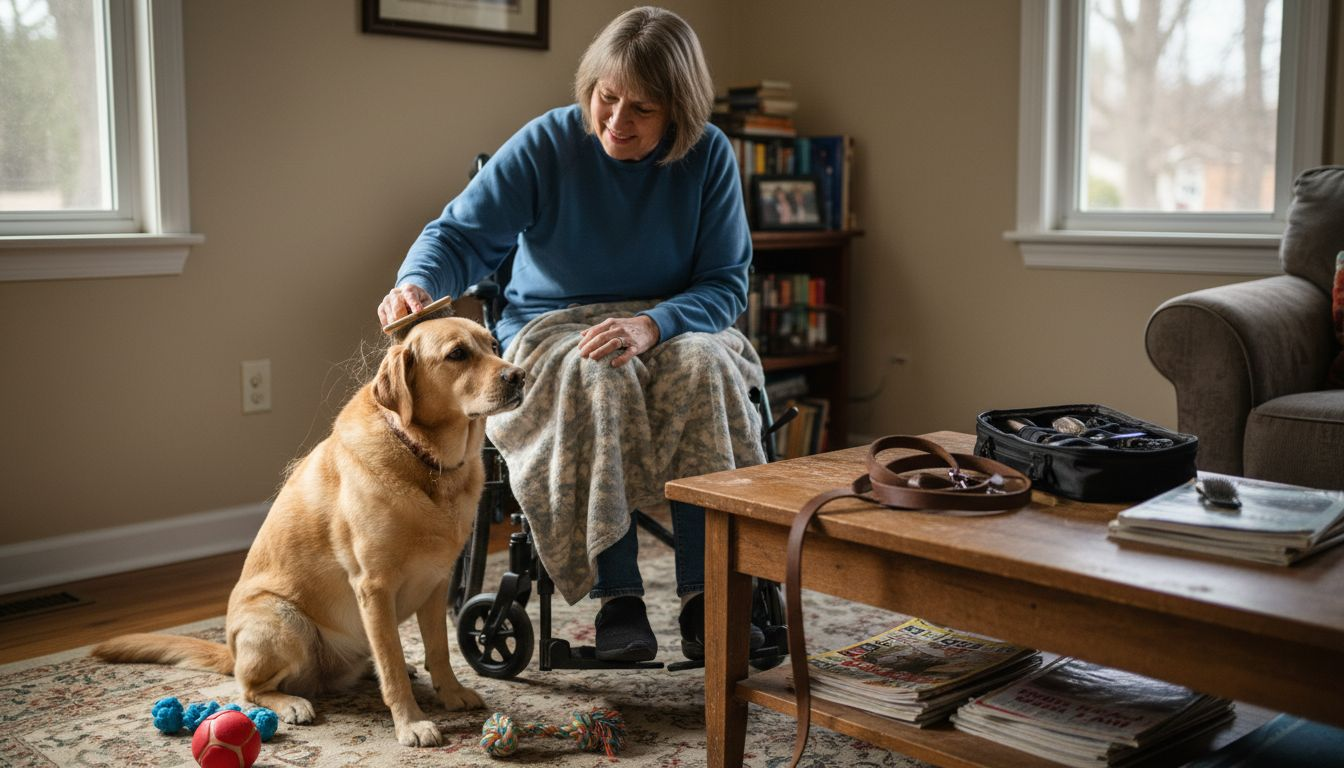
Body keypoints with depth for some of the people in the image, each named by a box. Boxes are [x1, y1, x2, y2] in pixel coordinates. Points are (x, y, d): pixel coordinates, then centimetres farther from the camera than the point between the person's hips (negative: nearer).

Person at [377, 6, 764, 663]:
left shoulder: (708, 154, -5)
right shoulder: (547, 144, -8)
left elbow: (726, 285, -7)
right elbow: (462, 233, -9)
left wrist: (652, 324, -27)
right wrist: (416, 284, -33)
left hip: (671, 325, 2)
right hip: (549, 327, -1)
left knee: (706, 368, -34)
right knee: (597, 376, -37)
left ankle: (704, 597, -28)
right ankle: (617, 596, -29)